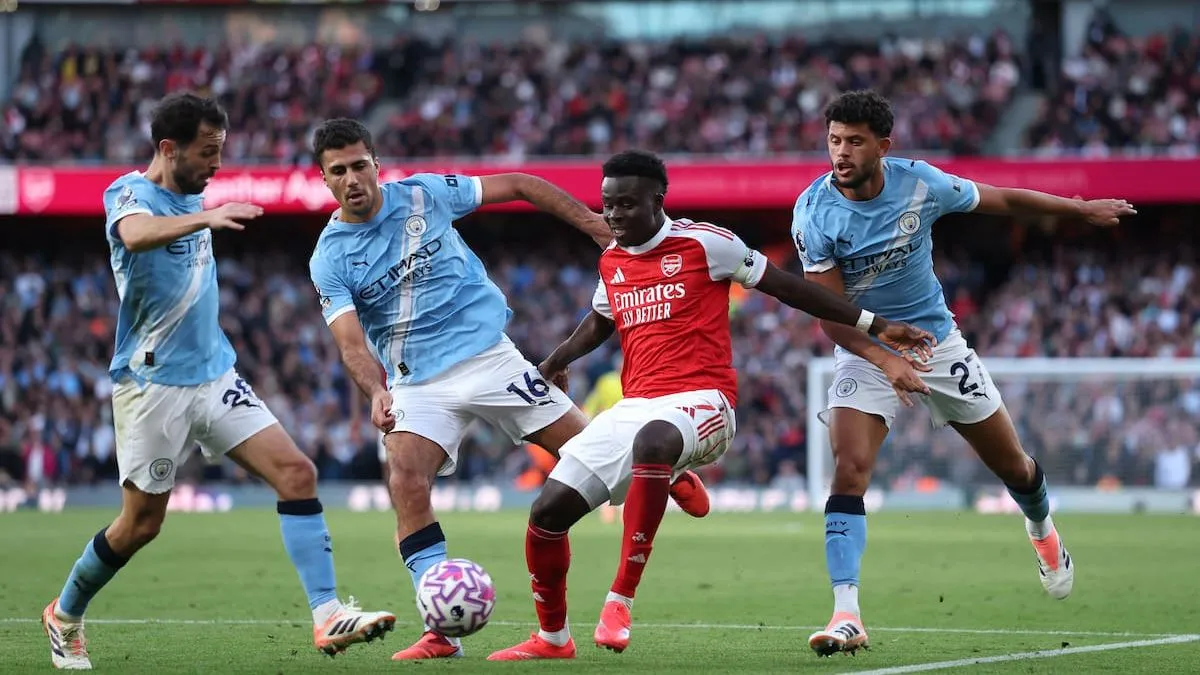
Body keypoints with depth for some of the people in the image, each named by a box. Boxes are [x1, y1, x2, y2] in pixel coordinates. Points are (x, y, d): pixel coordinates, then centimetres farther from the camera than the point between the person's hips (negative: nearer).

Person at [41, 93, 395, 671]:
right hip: (152, 385, -6)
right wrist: (203, 218, -57)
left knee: (297, 473, -11)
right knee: (141, 524, 3)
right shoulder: (129, 193, -15)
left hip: (214, 375, 7)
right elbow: (137, 233, -42)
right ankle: (64, 615, 28)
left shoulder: (192, 197, 9)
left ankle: (327, 615, -15)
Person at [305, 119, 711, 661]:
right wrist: (376, 392, -38)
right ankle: (443, 630, -21)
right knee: (405, 486, -23)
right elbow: (351, 341, -17)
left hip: (486, 354, 0)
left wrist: (596, 225, 3)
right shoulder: (329, 260, -6)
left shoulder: (424, 194, -3)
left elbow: (518, 186, 6)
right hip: (415, 384, 0)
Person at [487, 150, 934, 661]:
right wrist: (554, 362, 19)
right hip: (634, 405, 7)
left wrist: (875, 326, 2)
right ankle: (553, 638, 19)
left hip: (699, 401, -7)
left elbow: (786, 287, 3)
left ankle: (621, 600, -40)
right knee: (547, 512, -4)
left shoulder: (704, 243, -3)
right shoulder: (612, 261, 15)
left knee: (651, 441, -42)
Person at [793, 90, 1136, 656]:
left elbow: (1002, 200, 3)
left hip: (938, 343, 2)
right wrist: (886, 360, -34)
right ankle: (846, 615, -28)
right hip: (864, 352, -2)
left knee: (1013, 466, 13)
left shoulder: (920, 184, -15)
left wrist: (1083, 209, 14)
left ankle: (1042, 531, 49)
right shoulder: (814, 213, -20)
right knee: (849, 471, -24)